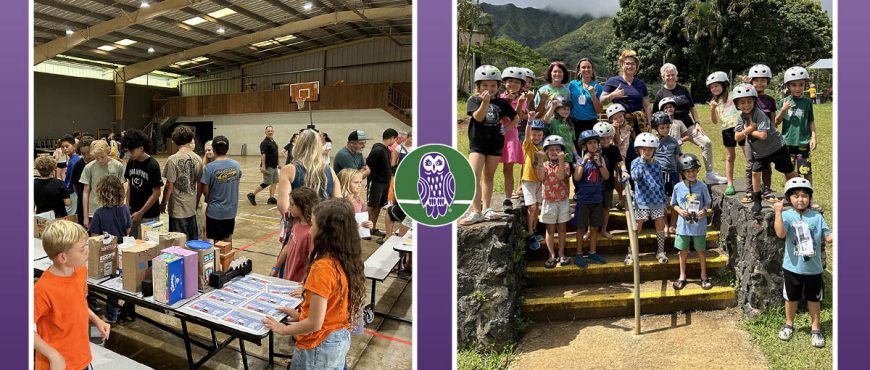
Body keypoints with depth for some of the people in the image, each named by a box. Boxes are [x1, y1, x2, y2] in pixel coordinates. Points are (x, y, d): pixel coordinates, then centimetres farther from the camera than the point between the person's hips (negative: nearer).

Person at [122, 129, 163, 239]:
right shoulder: (131, 162, 2)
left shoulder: (152, 165, -15)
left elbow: (156, 193, -14)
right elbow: (129, 185, 13)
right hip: (133, 213, 6)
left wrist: (141, 212, -14)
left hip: (149, 216, -5)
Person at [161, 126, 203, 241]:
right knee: (193, 241, 14)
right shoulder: (197, 159, -1)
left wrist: (163, 203, 1)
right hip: (192, 207, 4)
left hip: (177, 209, -4)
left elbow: (169, 185, -13)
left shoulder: (173, 160, -14)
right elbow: (200, 185, 5)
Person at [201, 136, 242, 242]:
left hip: (215, 211, -4)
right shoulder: (236, 165, -4)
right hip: (231, 209, 4)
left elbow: (205, 191, -12)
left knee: (217, 241, 10)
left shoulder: (209, 167, -18)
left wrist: (209, 200, 9)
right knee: (228, 237, 22)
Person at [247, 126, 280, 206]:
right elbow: (263, 154, -19)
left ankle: (271, 198, 12)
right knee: (266, 183, -6)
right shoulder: (264, 142, -13)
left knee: (274, 182, 8)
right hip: (268, 166, -9)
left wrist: (277, 164, 20)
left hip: (274, 166, 9)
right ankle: (252, 195, 4)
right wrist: (263, 166, -25)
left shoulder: (273, 141, 14)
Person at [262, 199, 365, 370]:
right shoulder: (347, 260, -5)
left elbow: (314, 324, -23)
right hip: (341, 338, 7)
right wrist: (302, 315, 12)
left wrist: (283, 329, -8)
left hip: (320, 346, -7)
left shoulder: (322, 267, -28)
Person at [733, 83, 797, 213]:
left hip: (777, 148, -5)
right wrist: (749, 129, -23)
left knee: (789, 173, 8)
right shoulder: (741, 118, -5)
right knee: (755, 172, -3)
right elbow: (737, 137, -9)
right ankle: (757, 201, 9)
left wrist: (748, 131, -20)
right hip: (760, 153, 5)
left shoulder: (760, 115, -24)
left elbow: (763, 135, -33)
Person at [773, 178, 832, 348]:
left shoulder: (817, 217, -3)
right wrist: (778, 212, -35)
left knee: (814, 299, 16)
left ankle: (816, 327, 36)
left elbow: (828, 237, -2)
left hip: (813, 269, 2)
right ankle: (789, 324, 37)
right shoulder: (787, 215, -12)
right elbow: (780, 233, -28)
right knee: (791, 298, 17)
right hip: (792, 268, -1)